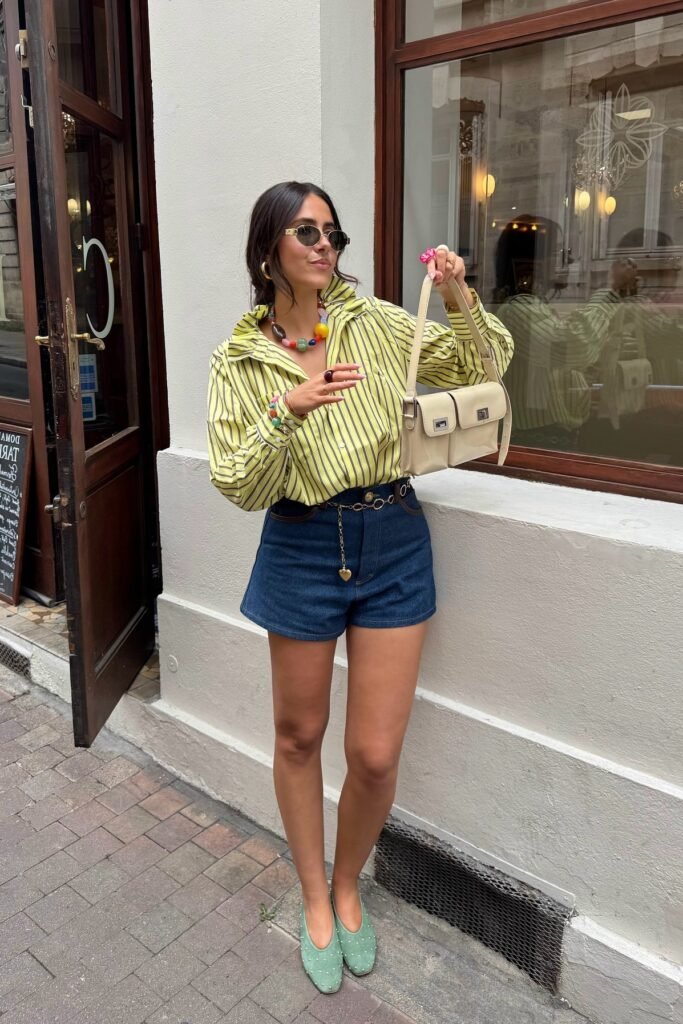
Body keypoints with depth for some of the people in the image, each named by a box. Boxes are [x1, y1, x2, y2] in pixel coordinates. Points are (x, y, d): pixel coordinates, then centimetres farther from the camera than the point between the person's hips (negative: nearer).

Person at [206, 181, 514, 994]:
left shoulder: (375, 322, 2)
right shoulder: (239, 361, 0)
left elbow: (486, 366, 8)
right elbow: (237, 486, -6)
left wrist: (461, 298, -8)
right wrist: (286, 411, -20)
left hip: (393, 542, 1)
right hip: (302, 552, 0)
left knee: (375, 756, 3)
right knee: (298, 737, 14)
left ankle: (348, 883, 36)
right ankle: (315, 900, 40)